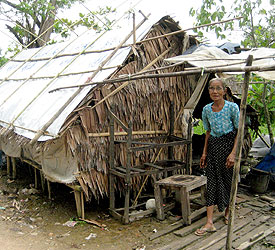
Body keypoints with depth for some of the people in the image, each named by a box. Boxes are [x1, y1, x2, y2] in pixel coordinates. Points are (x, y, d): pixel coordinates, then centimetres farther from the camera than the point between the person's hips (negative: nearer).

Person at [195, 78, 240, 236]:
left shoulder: (232, 107, -11)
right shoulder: (206, 109, 3)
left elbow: (239, 131, -8)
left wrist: (233, 153, -15)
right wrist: (204, 152, 10)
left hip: (228, 144, -3)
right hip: (213, 146, 4)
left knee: (228, 179, 7)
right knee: (211, 181, 0)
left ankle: (228, 212, 33)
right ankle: (210, 223, 2)